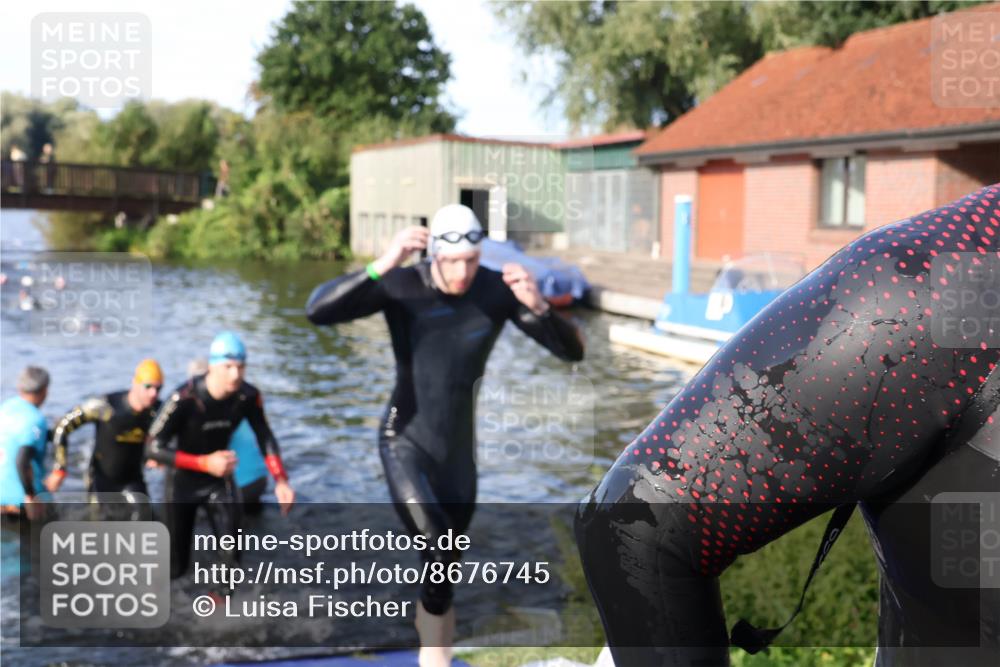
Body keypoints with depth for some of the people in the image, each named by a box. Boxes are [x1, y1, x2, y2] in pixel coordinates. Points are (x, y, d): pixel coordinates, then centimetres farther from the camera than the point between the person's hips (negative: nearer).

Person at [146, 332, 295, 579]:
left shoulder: (249, 396, -19)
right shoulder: (183, 399, -30)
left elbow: (264, 436, -6)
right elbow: (153, 448, -27)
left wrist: (281, 481, -18)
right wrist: (206, 463, -37)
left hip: (220, 478, 2)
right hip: (183, 479, -2)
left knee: (232, 555, -10)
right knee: (176, 567, 8)